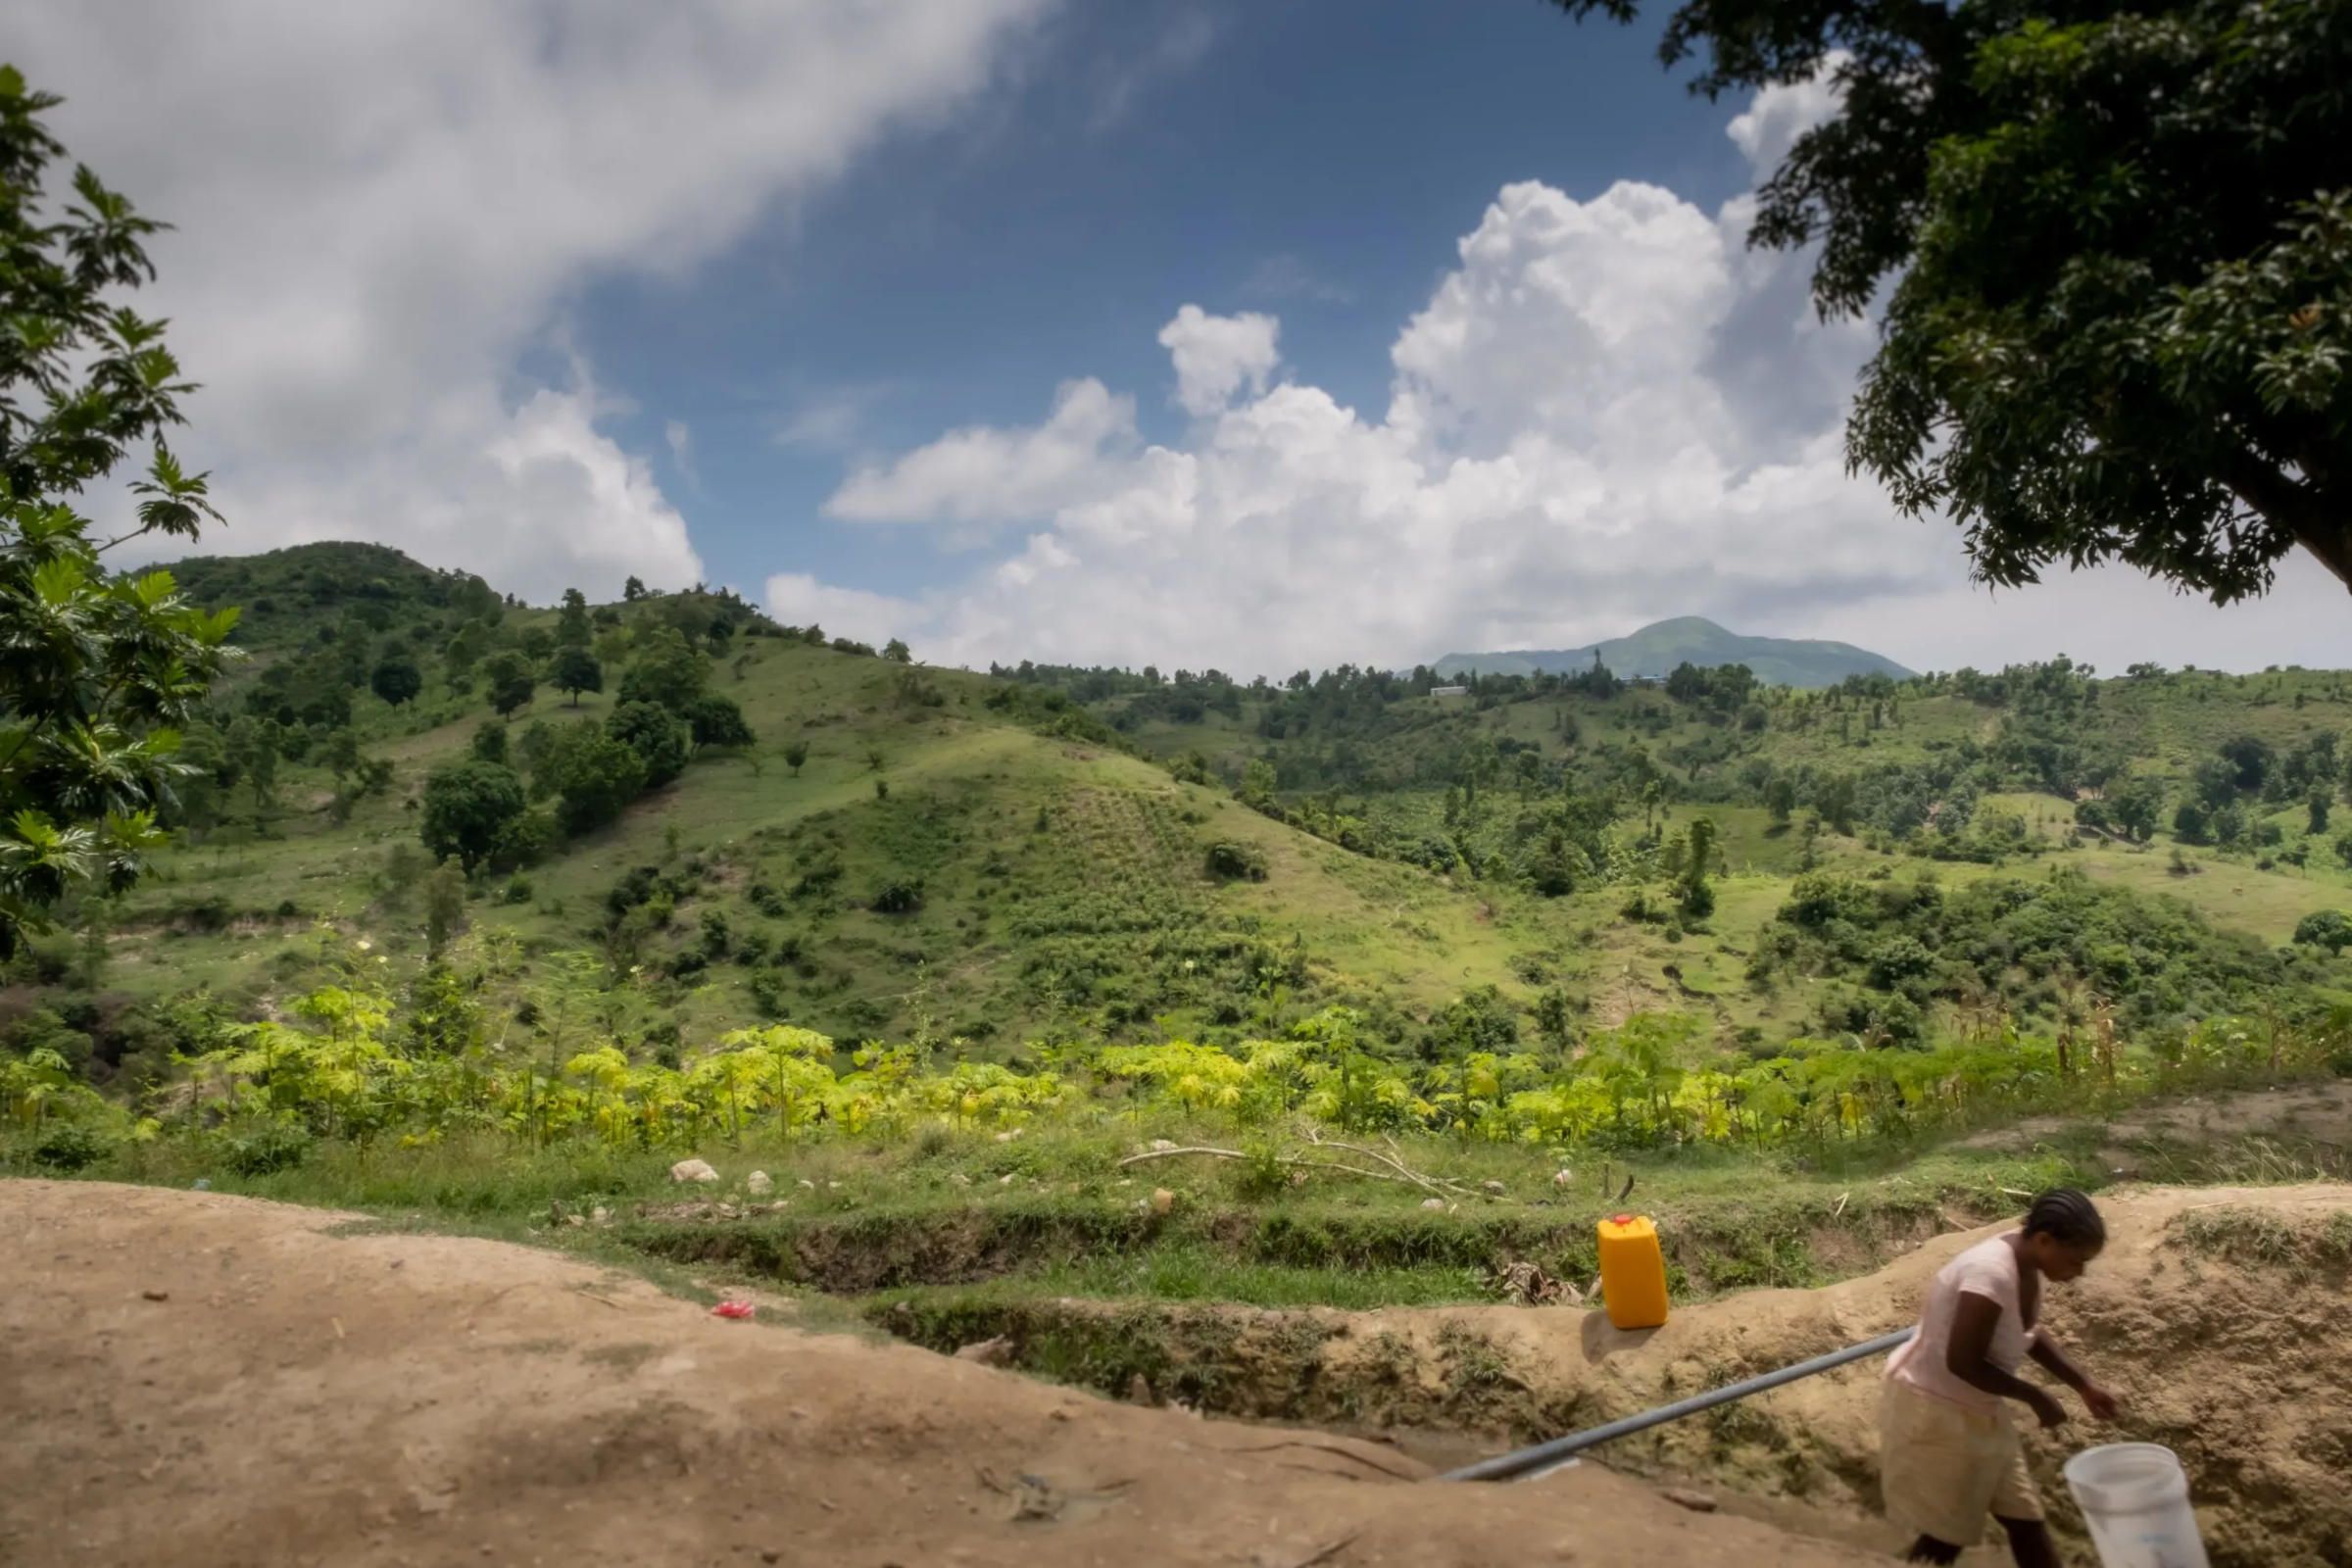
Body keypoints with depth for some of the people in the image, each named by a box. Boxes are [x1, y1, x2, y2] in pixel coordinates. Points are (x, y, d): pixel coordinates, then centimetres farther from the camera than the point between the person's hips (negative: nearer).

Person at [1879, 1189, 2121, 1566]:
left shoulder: (2027, 1266, -2)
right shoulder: (1992, 1273, -31)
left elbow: (2030, 1335, 17)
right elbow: (1962, 1362, -30)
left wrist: (2084, 1386, 10)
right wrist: (2035, 1396, -17)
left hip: (1979, 1411, 9)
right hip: (1933, 1411, -9)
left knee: (2025, 1518, 15)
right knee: (1945, 1537, 4)